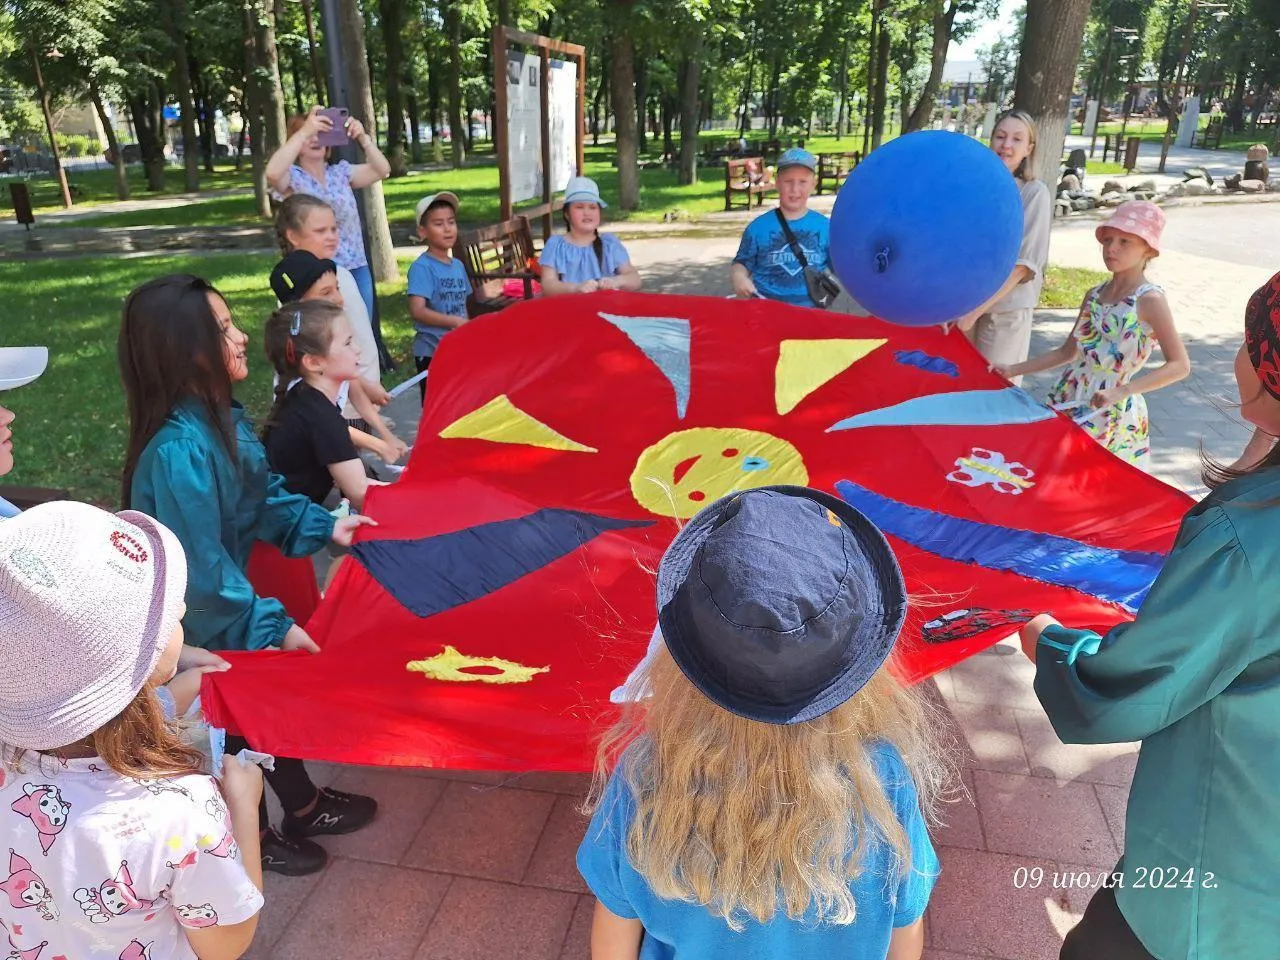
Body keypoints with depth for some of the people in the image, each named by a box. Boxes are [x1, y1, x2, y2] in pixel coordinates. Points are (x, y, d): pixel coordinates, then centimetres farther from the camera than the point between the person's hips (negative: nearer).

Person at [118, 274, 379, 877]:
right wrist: (273, 625, -25)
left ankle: (304, 808, 45)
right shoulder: (179, 453, -35)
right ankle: (249, 839, 39)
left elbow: (264, 496, 7)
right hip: (205, 628, -8)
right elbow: (202, 569, -30)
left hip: (234, 593, 8)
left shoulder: (221, 418, -6)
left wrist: (325, 527, 0)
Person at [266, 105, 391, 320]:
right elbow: (272, 173, -24)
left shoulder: (341, 172, 12)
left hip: (356, 268, 4)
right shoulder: (293, 178, 0)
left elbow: (382, 170, 1)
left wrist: (363, 137, -15)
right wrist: (304, 131, -26)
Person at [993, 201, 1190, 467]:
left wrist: (1122, 391, -26)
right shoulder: (1094, 295, 6)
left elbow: (1179, 366, -16)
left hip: (1109, 413, -6)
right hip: (1069, 399, 6)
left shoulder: (1149, 300, -13)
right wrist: (1013, 370, 8)